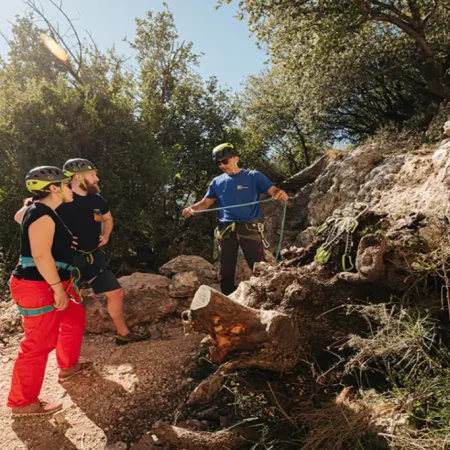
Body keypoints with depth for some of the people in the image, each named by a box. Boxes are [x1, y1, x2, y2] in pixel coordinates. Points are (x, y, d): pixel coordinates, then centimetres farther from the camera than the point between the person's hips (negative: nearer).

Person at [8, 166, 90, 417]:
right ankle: (23, 403, 13)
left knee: (75, 320, 23)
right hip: (39, 287, -11)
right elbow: (41, 256, -29)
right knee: (39, 343, -2)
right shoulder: (42, 216, -21)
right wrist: (58, 288, -26)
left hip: (53, 284, 11)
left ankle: (68, 367, 41)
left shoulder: (44, 212, 12)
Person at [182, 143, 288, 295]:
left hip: (250, 228, -4)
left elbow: (273, 191, -5)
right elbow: (205, 203, 16)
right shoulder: (217, 182, 13)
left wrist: (281, 194, -30)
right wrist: (191, 208, -5)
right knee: (226, 270, 10)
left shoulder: (253, 176, 2)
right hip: (226, 230, 4)